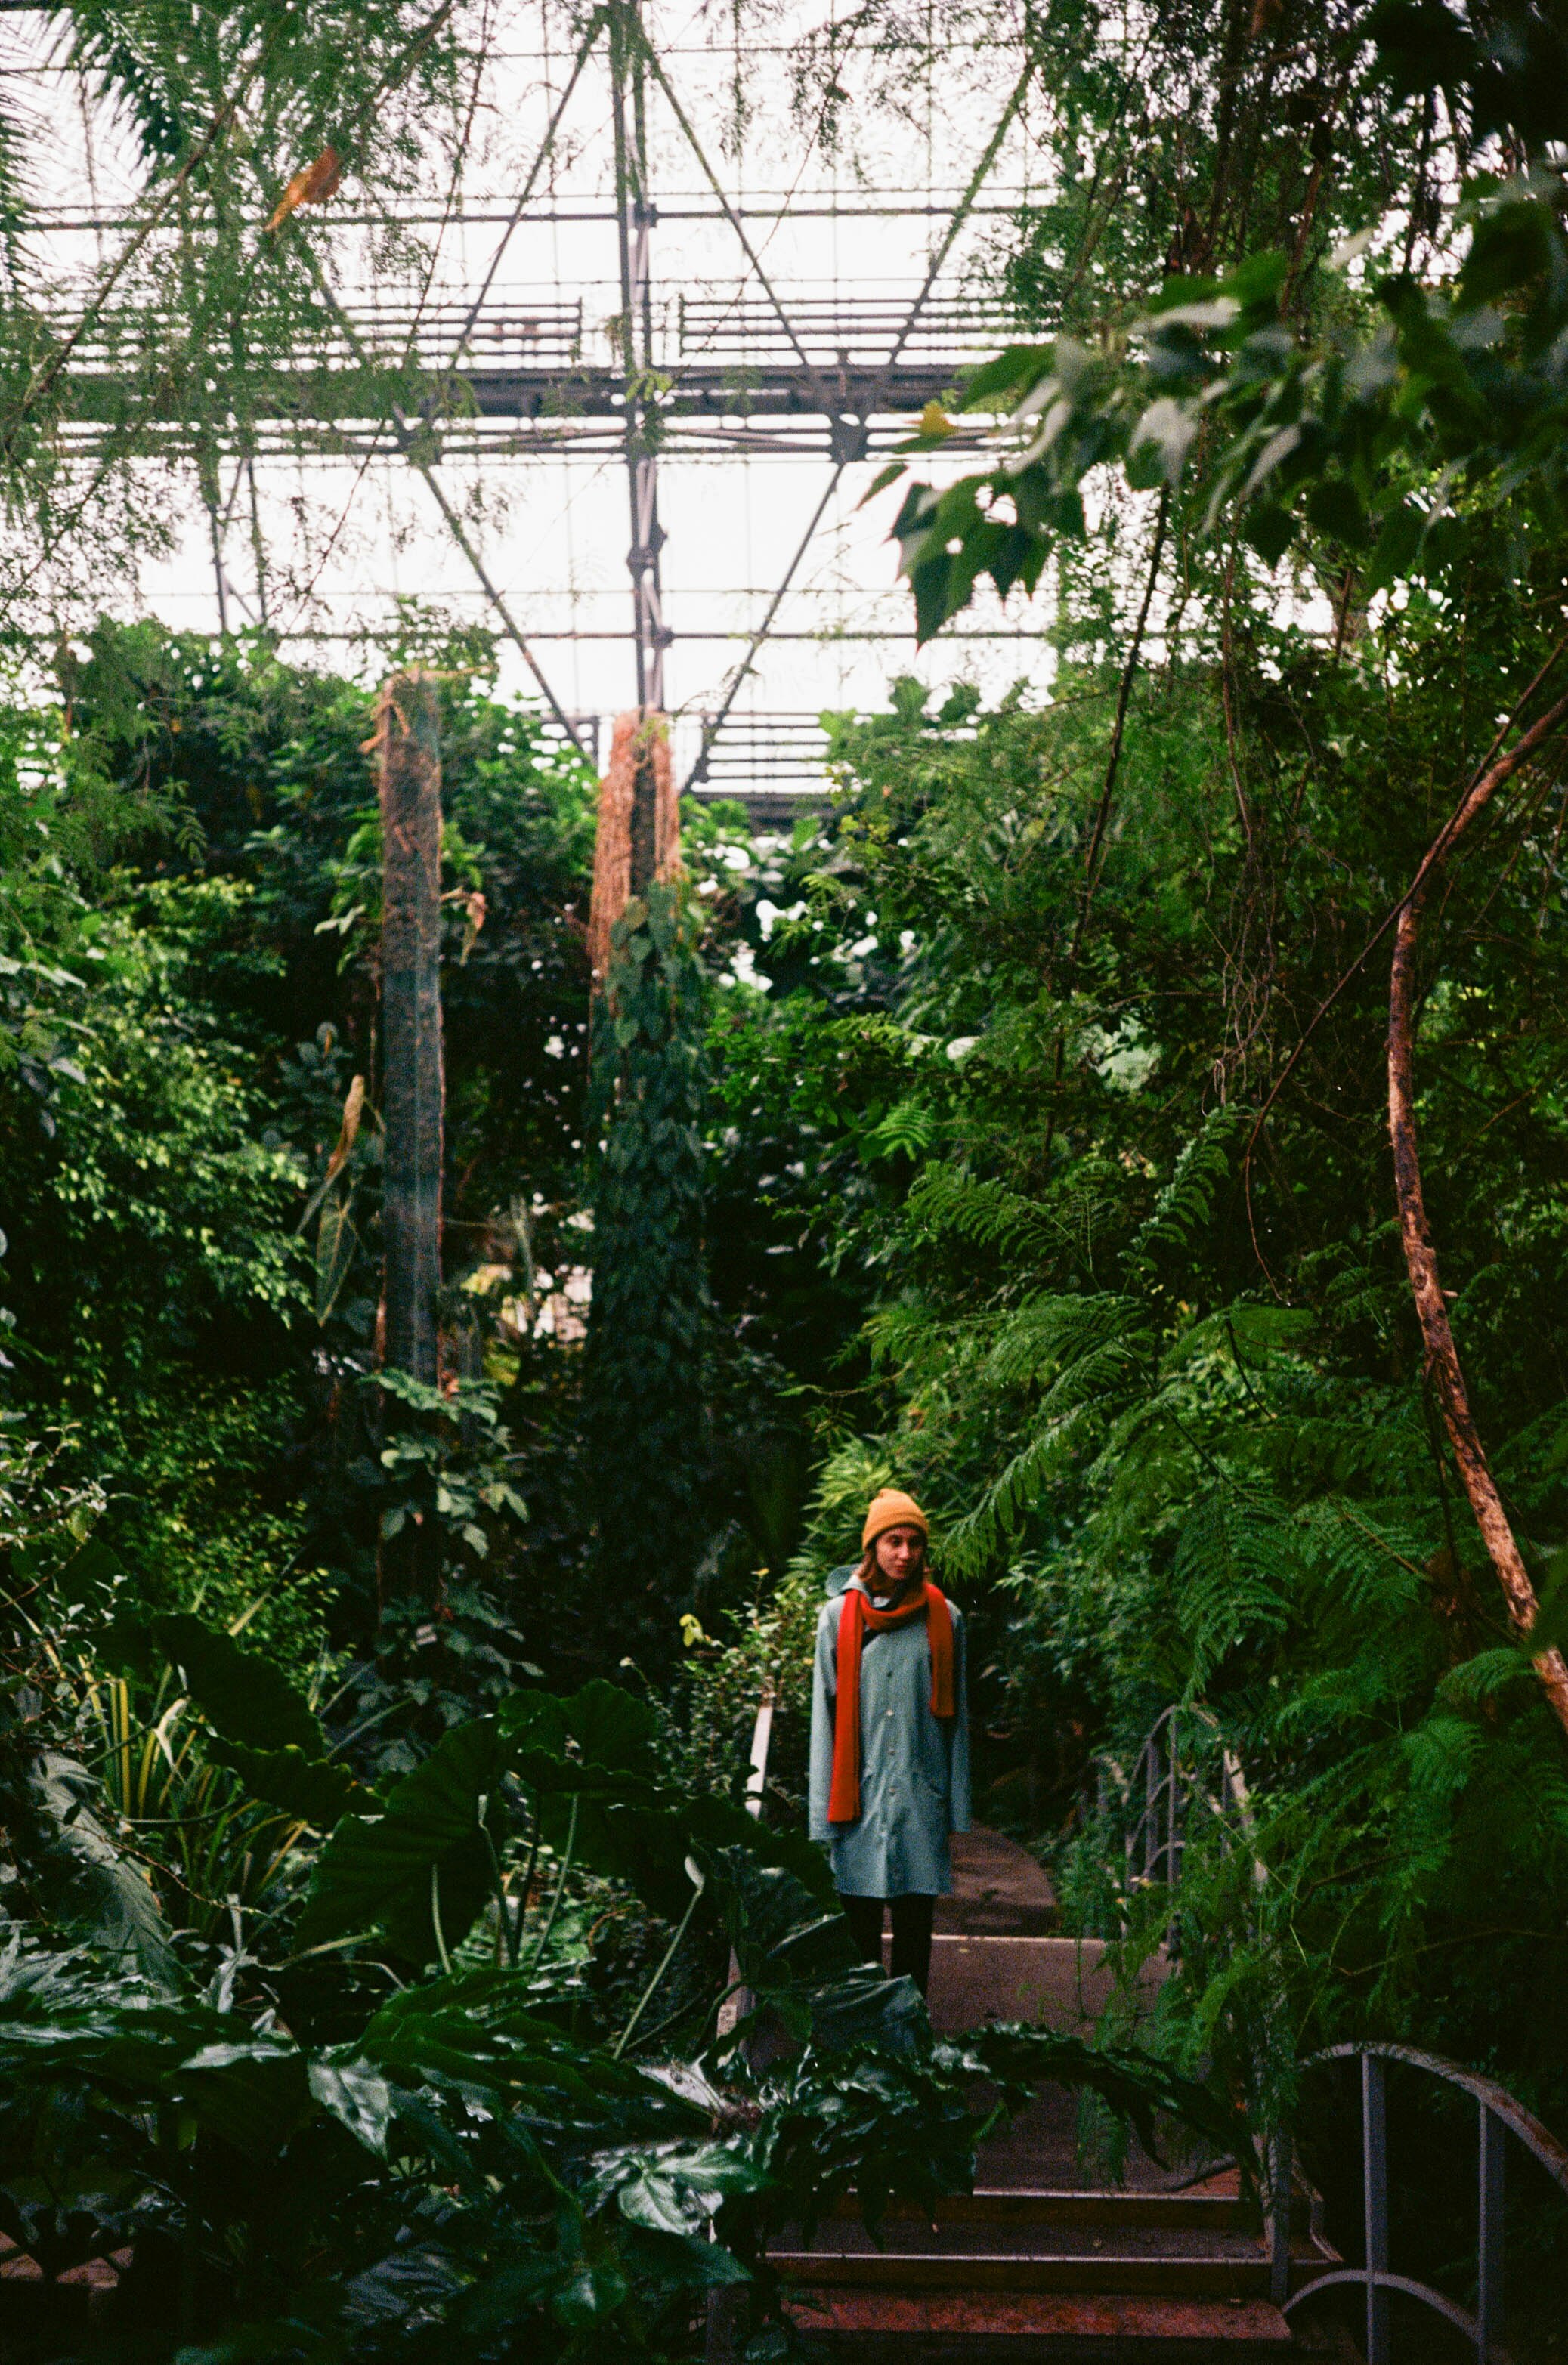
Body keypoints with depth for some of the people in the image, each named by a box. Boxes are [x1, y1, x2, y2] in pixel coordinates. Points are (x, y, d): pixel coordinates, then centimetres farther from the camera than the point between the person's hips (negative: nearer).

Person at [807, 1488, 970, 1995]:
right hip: (861, 1795, -1)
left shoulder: (944, 1618, 6)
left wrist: (957, 1809, 6)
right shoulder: (839, 1615, 4)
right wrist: (824, 1811, 0)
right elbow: (825, 1716, 5)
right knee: (858, 1930, 1)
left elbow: (956, 1716, 9)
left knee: (915, 1929, 4)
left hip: (922, 1796, 1)